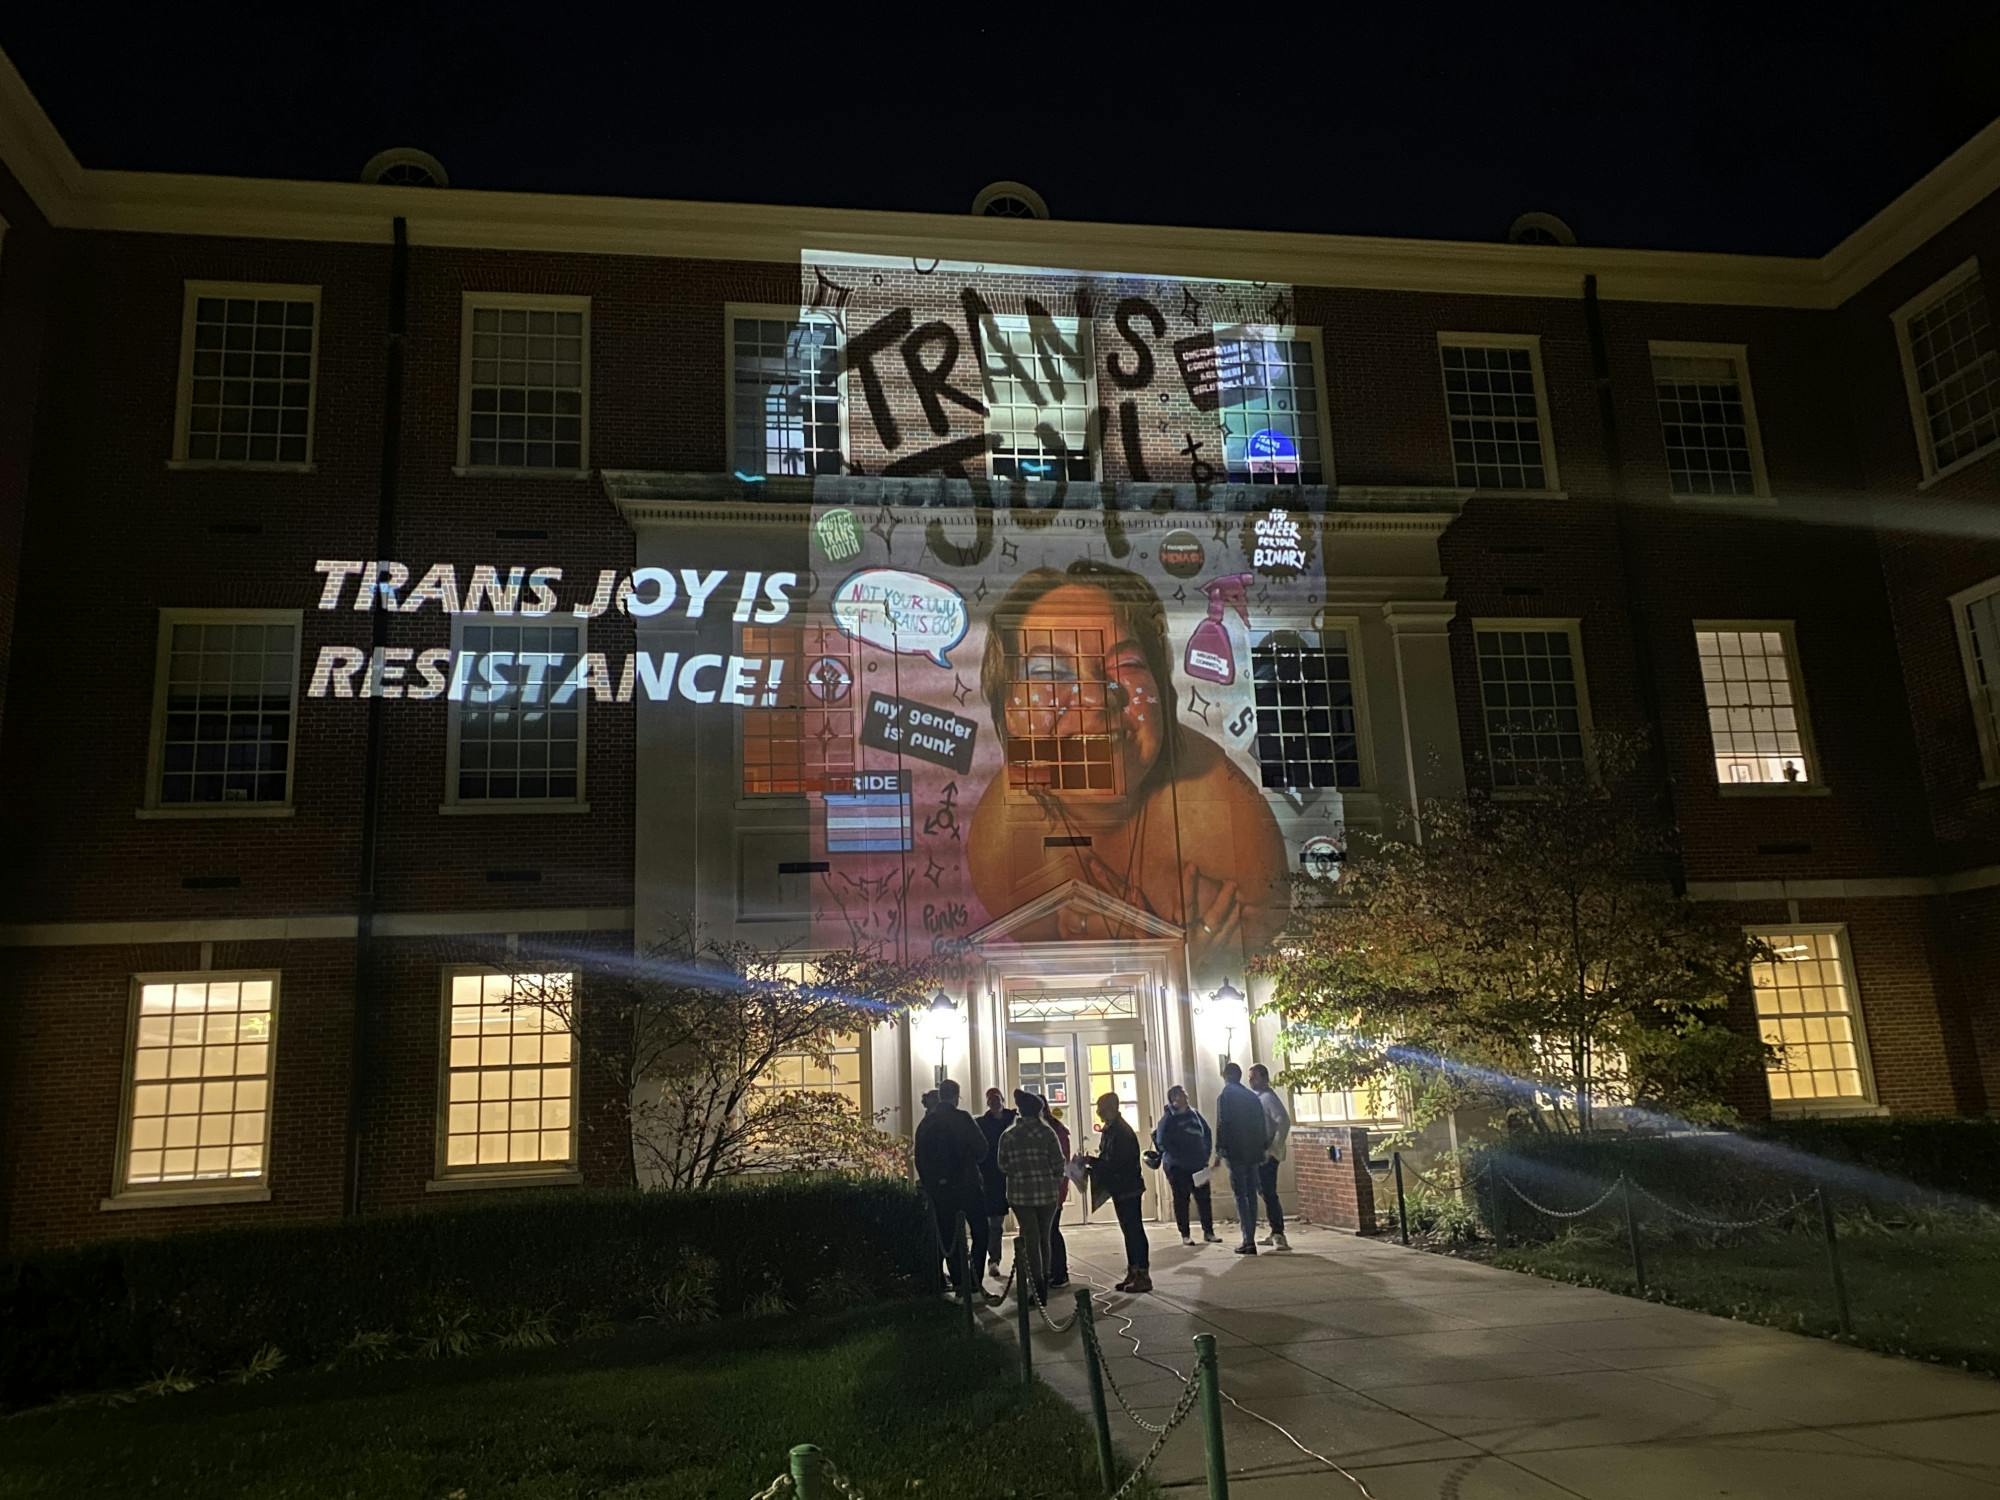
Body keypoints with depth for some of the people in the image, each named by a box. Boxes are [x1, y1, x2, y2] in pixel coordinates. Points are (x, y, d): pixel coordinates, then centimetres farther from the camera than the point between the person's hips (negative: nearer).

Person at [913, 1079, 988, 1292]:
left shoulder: (925, 1122, 5)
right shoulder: (961, 1118, -10)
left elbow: (920, 1158, 9)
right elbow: (981, 1148, -9)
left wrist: (928, 1184, 16)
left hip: (939, 1188, 5)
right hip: (966, 1184, -4)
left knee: (949, 1235, 11)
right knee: (980, 1232, 6)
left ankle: (958, 1282, 12)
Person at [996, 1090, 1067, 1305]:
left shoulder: (1008, 1136, -1)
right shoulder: (1047, 1133, -5)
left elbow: (1003, 1165, 4)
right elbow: (1058, 1163, -6)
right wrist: (1056, 1183, 11)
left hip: (1020, 1193, 1)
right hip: (1047, 1193, 0)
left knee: (1030, 1238, 4)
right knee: (1044, 1237, 13)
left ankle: (1036, 1283, -1)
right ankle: (1043, 1282, 18)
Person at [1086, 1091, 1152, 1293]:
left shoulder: (1122, 1132, -19)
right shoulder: (1109, 1131, 11)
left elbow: (1116, 1163, -23)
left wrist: (1091, 1162, -18)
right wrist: (1093, 1166, 1)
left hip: (1128, 1189, -10)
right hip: (1119, 1189, 10)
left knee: (1134, 1230, -5)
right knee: (1129, 1230, 13)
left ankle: (1143, 1275, -1)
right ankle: (1133, 1273, 20)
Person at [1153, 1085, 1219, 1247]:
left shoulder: (1194, 1113, 6)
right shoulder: (1168, 1118, -9)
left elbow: (1207, 1133, 15)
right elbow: (1162, 1142, -15)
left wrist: (1206, 1154, 6)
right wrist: (1178, 1157, -16)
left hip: (1199, 1165, 5)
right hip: (1177, 1167, -5)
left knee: (1204, 1198, 5)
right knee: (1181, 1200, 3)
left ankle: (1208, 1232, 14)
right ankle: (1185, 1235, 10)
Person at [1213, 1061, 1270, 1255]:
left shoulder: (1225, 1096, -4)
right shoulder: (1252, 1096, 13)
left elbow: (1222, 1125, -11)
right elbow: (1262, 1124, 11)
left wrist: (1219, 1150, -9)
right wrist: (1263, 1147, 15)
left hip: (1235, 1152, -5)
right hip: (1253, 1152, 5)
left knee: (1241, 1195, -5)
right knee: (1251, 1194, 10)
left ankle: (1248, 1240, -11)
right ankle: (1251, 1239, 11)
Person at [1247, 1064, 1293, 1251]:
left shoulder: (1268, 1097, -11)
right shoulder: (1255, 1097, 16)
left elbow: (1284, 1121, -22)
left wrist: (1275, 1148, -23)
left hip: (1267, 1155, -9)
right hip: (1258, 1155, 9)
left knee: (1269, 1194, -13)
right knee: (1266, 1193, 13)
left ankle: (1279, 1235, -14)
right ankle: (1275, 1233, 20)